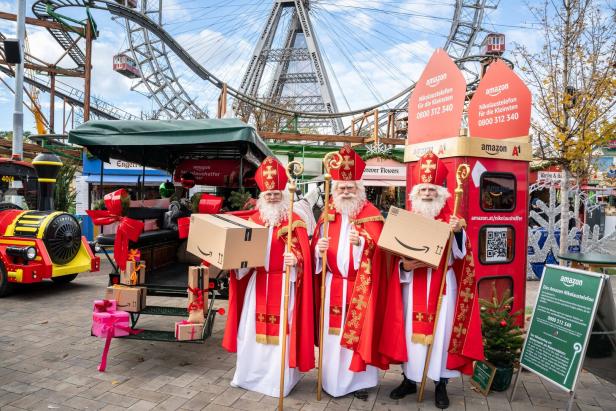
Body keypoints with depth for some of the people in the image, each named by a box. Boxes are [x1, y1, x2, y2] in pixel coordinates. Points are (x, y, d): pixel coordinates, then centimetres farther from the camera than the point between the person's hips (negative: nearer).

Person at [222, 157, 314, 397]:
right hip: (257, 283, 5)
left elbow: (303, 254, -12)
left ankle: (278, 380, 18)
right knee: (252, 329, 12)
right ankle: (249, 374, 31)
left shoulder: (295, 222, -6)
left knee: (280, 331, 2)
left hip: (283, 285, -4)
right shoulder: (253, 219, 8)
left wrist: (295, 260, -32)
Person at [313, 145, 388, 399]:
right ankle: (333, 378, 23)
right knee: (333, 331, 9)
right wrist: (318, 248, -15)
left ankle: (359, 379, 16)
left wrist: (361, 242, -31)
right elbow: (315, 245, 7)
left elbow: (377, 246, -12)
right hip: (332, 284, 3)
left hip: (360, 286, -3)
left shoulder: (371, 214, -3)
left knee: (358, 330, 1)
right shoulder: (327, 214, 8)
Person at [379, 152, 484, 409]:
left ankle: (441, 384, 19)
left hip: (442, 285, -1)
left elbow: (460, 254, -8)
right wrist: (404, 266, -15)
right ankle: (409, 379, 23)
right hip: (413, 284, 2)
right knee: (411, 329, 7)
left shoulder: (451, 220, 1)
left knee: (441, 329, 3)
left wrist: (458, 233, -26)